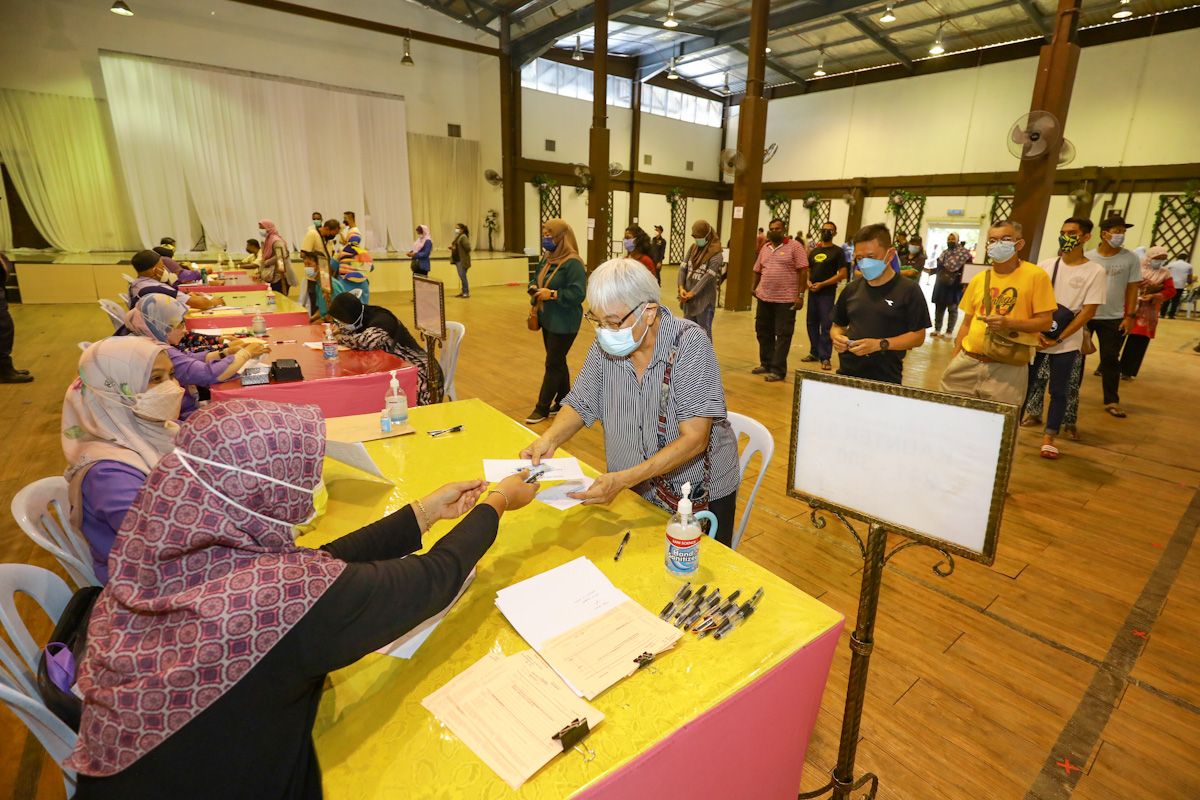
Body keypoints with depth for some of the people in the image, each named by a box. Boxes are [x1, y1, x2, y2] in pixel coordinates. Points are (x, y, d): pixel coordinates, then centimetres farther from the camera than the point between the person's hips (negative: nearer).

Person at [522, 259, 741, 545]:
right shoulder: (606, 343, -9)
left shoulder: (689, 343, -24)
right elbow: (581, 404, 0)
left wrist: (624, 479, -35)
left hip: (701, 496, -3)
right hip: (635, 492, 4)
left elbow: (694, 439, -27)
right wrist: (550, 439, -20)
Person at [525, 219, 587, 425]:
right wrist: (534, 288, -3)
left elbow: (578, 294, -25)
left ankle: (543, 408, 9)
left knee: (553, 364, 0)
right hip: (548, 319, 8)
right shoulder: (547, 258, 8)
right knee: (558, 362, 16)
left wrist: (552, 294, -24)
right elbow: (537, 280, 20)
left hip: (564, 323, -8)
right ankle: (563, 401, 28)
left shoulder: (573, 262, -18)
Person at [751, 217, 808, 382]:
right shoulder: (765, 248, 12)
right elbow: (757, 270, 20)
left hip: (786, 299, -6)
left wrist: (801, 295, -14)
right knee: (763, 332, 13)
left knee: (782, 335, -1)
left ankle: (778, 370, 2)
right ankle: (766, 364, 27)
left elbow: (803, 271, -9)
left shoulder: (795, 246, -5)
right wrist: (755, 288, 10)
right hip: (764, 298, 6)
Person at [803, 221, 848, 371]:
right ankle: (814, 352, 24)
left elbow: (842, 274, -8)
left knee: (826, 326, -6)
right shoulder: (814, 251, 13)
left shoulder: (837, 251, -2)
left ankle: (825, 357, -3)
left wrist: (822, 284, -15)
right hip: (812, 292, 6)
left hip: (827, 293, -6)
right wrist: (808, 281, -3)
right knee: (812, 323, 11)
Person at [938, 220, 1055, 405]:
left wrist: (1009, 323, -20)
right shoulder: (978, 279, 10)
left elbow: (1045, 322, -4)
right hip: (967, 361, 4)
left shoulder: (1036, 275, -3)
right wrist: (954, 359, 9)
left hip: (1007, 368, -4)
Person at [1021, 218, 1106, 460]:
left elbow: (1087, 312, -7)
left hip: (1066, 345, -2)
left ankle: (1049, 437, 15)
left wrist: (1058, 339, -13)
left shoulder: (1095, 272, -3)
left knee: (1059, 391, 6)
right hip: (1035, 339, 2)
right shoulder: (1045, 266, 3)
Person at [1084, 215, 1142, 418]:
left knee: (1110, 359, 5)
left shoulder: (1130, 259, -2)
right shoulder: (1088, 257, -3)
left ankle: (1112, 401, 13)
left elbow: (1132, 288, 1)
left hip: (1114, 318, 0)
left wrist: (1130, 316, -5)